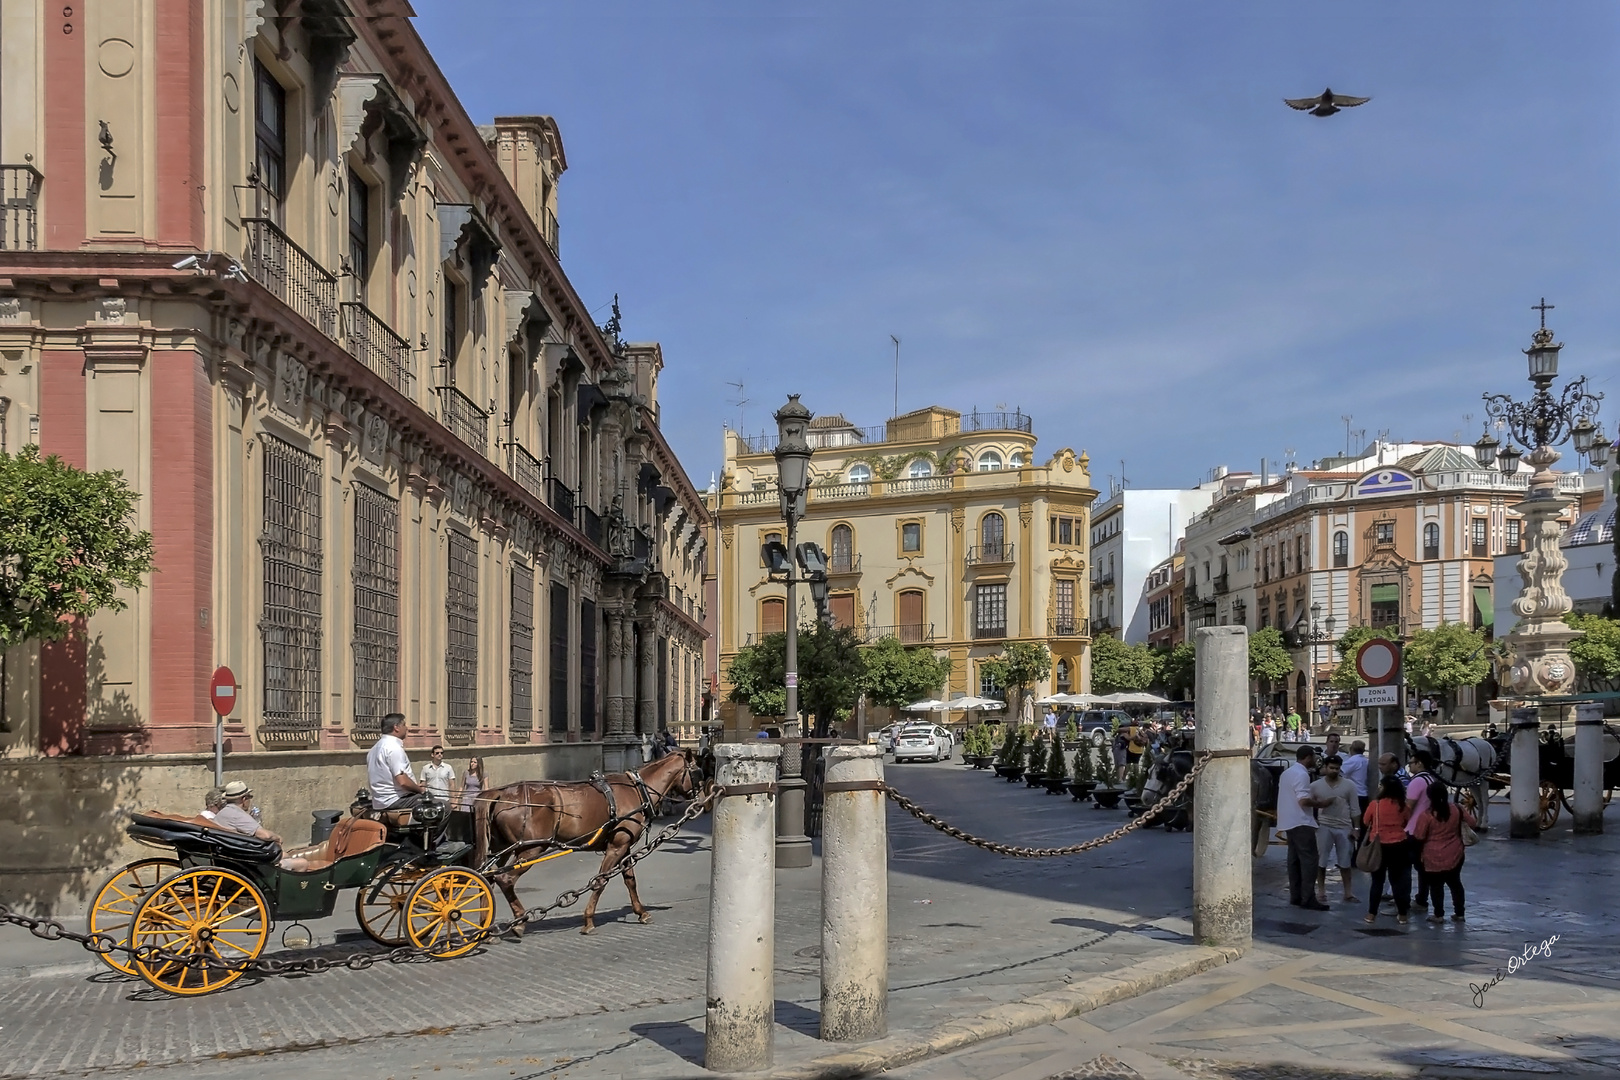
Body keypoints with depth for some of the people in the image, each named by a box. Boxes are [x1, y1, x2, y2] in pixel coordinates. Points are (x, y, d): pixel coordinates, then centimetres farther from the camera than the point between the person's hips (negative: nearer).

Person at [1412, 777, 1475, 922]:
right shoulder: (1457, 810, -7)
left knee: (1436, 885, 9)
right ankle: (1459, 914, 22)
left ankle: (1438, 914, 13)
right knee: (1455, 883, 18)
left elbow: (1419, 837, -13)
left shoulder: (1425, 815, -18)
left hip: (1434, 858, -4)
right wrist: (1469, 811, 23)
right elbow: (1474, 823, 4)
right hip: (1454, 855, 4)